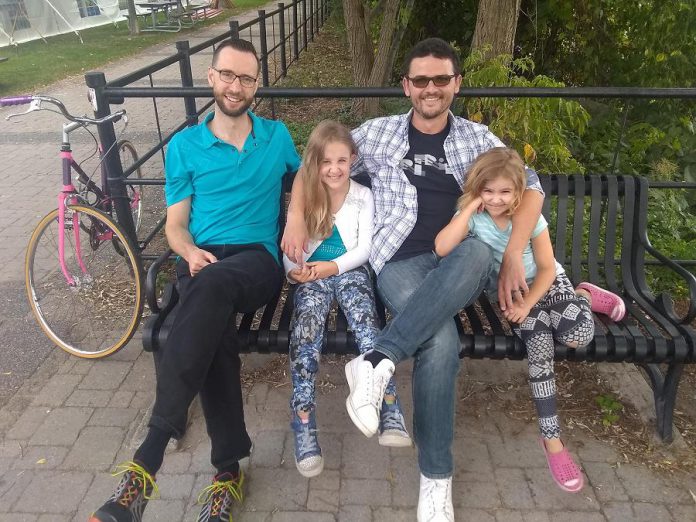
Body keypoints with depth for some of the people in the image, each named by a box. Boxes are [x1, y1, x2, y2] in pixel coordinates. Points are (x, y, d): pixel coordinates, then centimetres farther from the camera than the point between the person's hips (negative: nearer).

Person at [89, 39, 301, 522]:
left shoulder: (278, 136, 15)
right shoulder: (184, 145, 12)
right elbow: (176, 222, 11)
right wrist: (192, 252, -12)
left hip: (258, 260, 0)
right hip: (201, 263, 1)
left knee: (213, 286, -39)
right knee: (215, 330, -36)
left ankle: (148, 458, -35)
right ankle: (229, 468, -23)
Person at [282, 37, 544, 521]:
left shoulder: (476, 137, 15)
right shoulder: (378, 133, 12)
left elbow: (531, 187, 9)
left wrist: (513, 254, -6)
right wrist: (296, 217, 0)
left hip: (458, 265, 2)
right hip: (401, 263, -1)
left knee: (479, 253, -38)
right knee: (441, 344, -31)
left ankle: (377, 361, -36)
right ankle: (436, 478, -11)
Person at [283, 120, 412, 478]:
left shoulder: (363, 196, 9)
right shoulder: (304, 197, 11)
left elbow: (364, 248, 2)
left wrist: (334, 266, -14)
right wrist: (294, 270, -14)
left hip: (350, 271, 0)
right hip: (312, 275, 0)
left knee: (364, 318, -31)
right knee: (307, 321, -29)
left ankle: (389, 411, -36)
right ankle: (304, 424, -33)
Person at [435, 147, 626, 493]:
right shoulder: (472, 216, -14)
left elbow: (547, 268, -7)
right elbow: (442, 249, -33)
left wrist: (527, 303, -19)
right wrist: (470, 207, -29)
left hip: (546, 282, 1)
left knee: (578, 335, -27)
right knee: (539, 345, -26)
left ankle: (586, 297, 14)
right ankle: (551, 438, -10)